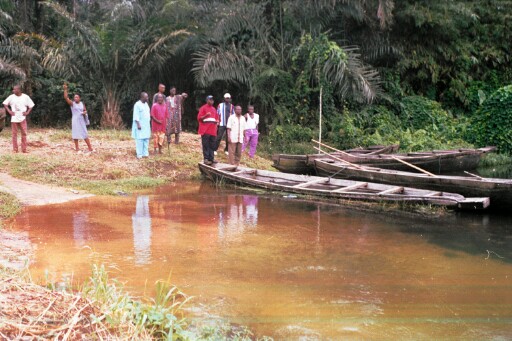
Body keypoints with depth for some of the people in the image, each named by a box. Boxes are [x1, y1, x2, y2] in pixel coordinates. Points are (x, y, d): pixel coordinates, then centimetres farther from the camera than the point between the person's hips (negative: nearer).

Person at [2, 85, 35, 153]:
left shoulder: (26, 97, -1)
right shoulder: (11, 97, 0)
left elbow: (31, 105, 7)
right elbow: (5, 104, 8)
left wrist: (27, 112, -5)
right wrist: (9, 111, -2)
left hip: (22, 118, 0)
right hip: (14, 118, 1)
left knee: (24, 133, 0)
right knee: (14, 134, 3)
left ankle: (24, 149, 8)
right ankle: (15, 149, 10)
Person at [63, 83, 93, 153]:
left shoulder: (82, 104, 7)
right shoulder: (72, 103, -3)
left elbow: (85, 110, 17)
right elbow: (66, 97, -15)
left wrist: (85, 112, -7)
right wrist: (65, 89, -23)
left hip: (81, 120, 2)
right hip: (75, 121, -2)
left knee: (85, 134, 2)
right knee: (75, 134, 0)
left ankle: (90, 148, 6)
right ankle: (77, 148, 8)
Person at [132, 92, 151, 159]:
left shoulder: (146, 104, 14)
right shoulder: (137, 105, -10)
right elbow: (136, 116, -15)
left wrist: (149, 123, 18)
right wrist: (138, 124, -21)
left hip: (146, 126, 8)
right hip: (140, 126, -8)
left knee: (146, 139, 6)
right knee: (140, 139, -7)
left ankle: (145, 153, 11)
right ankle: (139, 154, -4)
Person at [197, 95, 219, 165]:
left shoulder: (214, 109, 19)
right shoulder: (203, 108, 0)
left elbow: (217, 118, 25)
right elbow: (199, 118, -5)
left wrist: (217, 121, 3)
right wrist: (206, 116, -21)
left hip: (213, 130, 6)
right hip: (205, 130, -6)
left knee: (212, 145, 5)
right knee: (205, 145, -7)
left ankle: (211, 158, 8)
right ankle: (206, 159, -7)